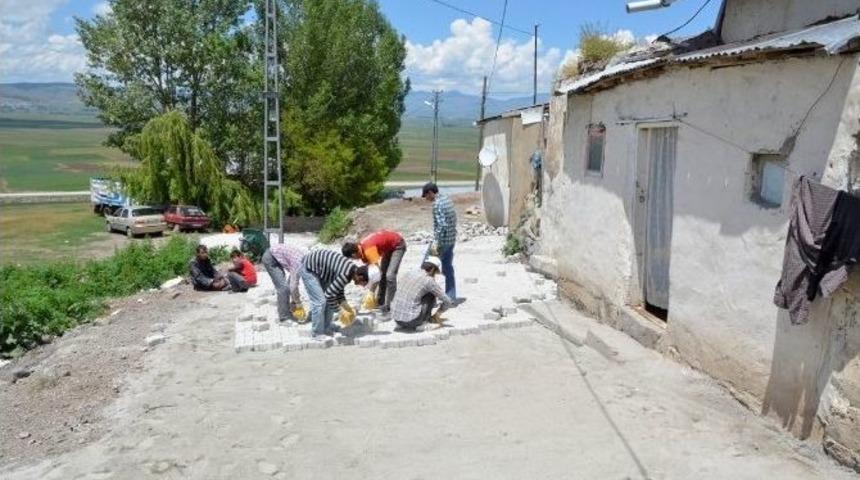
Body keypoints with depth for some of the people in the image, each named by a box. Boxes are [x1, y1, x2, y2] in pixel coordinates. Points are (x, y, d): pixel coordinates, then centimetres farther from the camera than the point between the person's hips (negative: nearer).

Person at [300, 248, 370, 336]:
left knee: (328, 300, 11)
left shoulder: (353, 269, -1)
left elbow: (339, 291, 9)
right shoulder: (346, 275, -30)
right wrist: (344, 311, -15)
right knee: (320, 301, -11)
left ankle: (326, 327, 23)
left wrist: (349, 309, 6)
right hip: (309, 269, -9)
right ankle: (318, 333, 2)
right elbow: (329, 294, -27)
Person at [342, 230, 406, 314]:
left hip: (398, 245, -10)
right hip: (389, 247, 10)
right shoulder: (361, 248, -6)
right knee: (382, 274, 13)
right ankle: (380, 304, 24)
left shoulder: (369, 250, -34)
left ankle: (387, 307, -13)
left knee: (390, 276, -17)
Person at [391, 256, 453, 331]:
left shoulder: (408, 274, 14)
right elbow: (448, 302, 0)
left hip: (396, 319, 6)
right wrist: (438, 312, 20)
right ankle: (421, 324, 13)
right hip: (411, 321, -6)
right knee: (431, 294, 12)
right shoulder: (429, 281, -5)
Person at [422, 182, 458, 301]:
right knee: (448, 268, 14)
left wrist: (435, 243, -24)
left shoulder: (437, 204, -17)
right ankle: (451, 297, 18)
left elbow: (441, 225, -24)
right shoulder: (447, 199, 10)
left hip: (443, 241, -9)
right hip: (452, 240, 9)